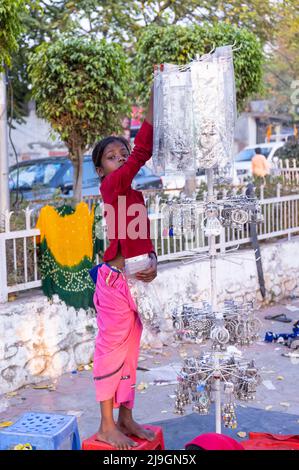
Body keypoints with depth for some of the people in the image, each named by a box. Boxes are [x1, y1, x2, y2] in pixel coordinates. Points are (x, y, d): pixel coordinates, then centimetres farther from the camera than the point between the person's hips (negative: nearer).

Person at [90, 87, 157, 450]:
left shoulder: (132, 191, 13)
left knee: (129, 349, 14)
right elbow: (143, 152, -22)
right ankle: (106, 427, 11)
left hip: (133, 280, 9)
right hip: (116, 280, -9)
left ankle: (125, 418, 26)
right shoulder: (112, 185, -12)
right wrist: (154, 104, -21)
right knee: (112, 348, 0)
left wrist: (152, 262, -4)